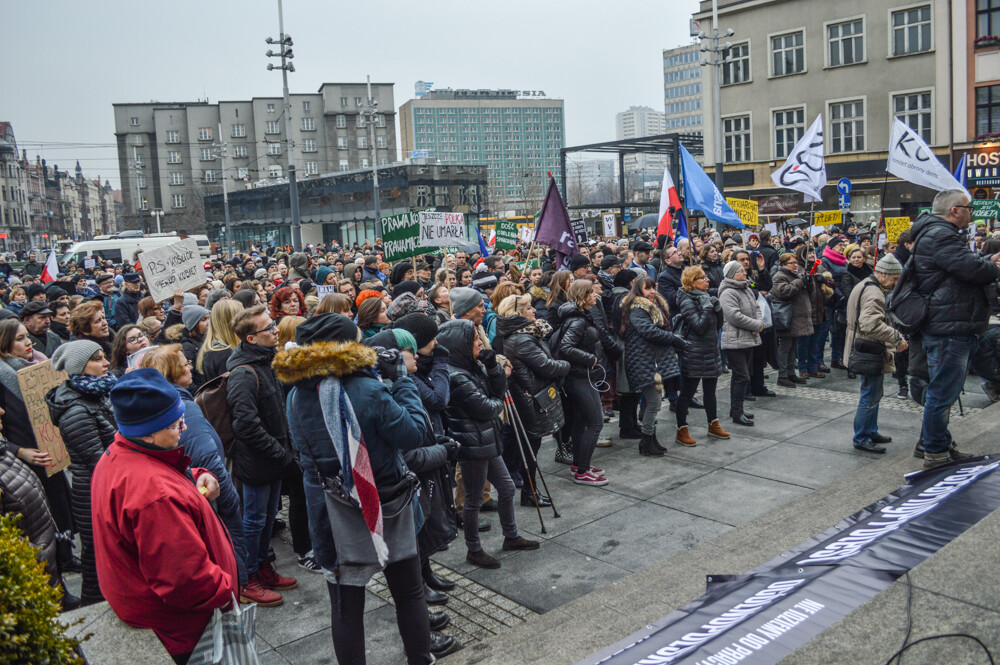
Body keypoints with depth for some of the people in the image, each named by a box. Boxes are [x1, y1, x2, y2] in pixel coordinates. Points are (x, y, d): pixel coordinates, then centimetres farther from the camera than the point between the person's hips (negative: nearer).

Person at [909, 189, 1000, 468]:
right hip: (948, 330, -12)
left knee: (945, 392, 20)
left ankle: (941, 445, 33)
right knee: (942, 394, -5)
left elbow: (965, 266, 26)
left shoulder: (940, 234, 20)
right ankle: (935, 454, 2)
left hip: (955, 329, 12)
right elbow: (972, 268, -23)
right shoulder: (940, 236, -17)